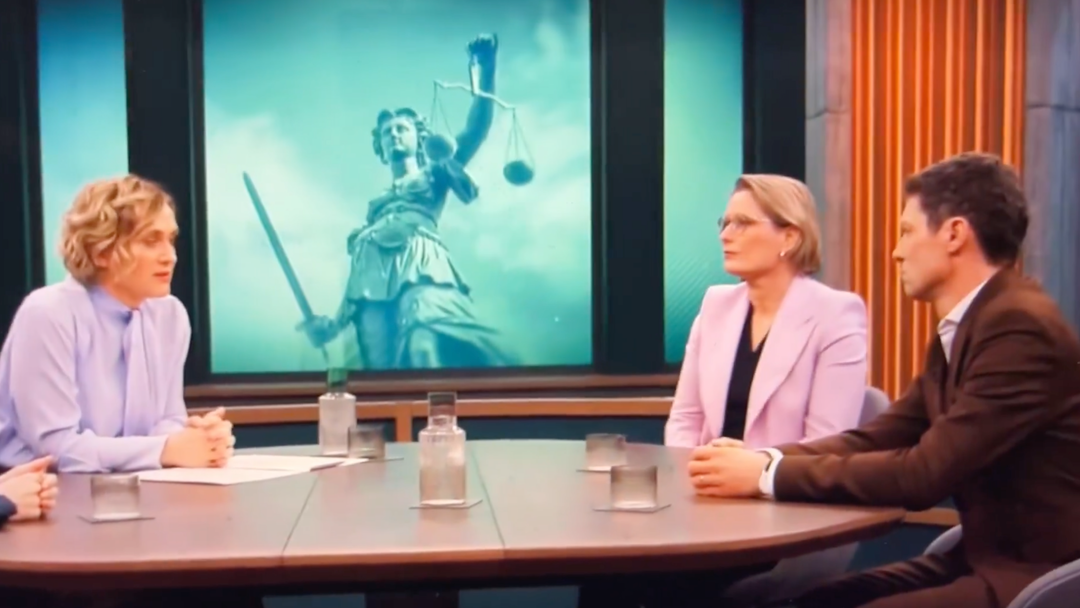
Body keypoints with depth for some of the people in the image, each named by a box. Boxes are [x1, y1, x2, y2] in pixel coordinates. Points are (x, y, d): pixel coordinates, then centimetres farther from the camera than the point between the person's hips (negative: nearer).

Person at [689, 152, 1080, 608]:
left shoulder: (1021, 327, -20)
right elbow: (878, 437, 8)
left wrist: (768, 475, -19)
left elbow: (925, 473, -24)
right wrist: (764, 458, -8)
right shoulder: (961, 330, 12)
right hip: (986, 557, 9)